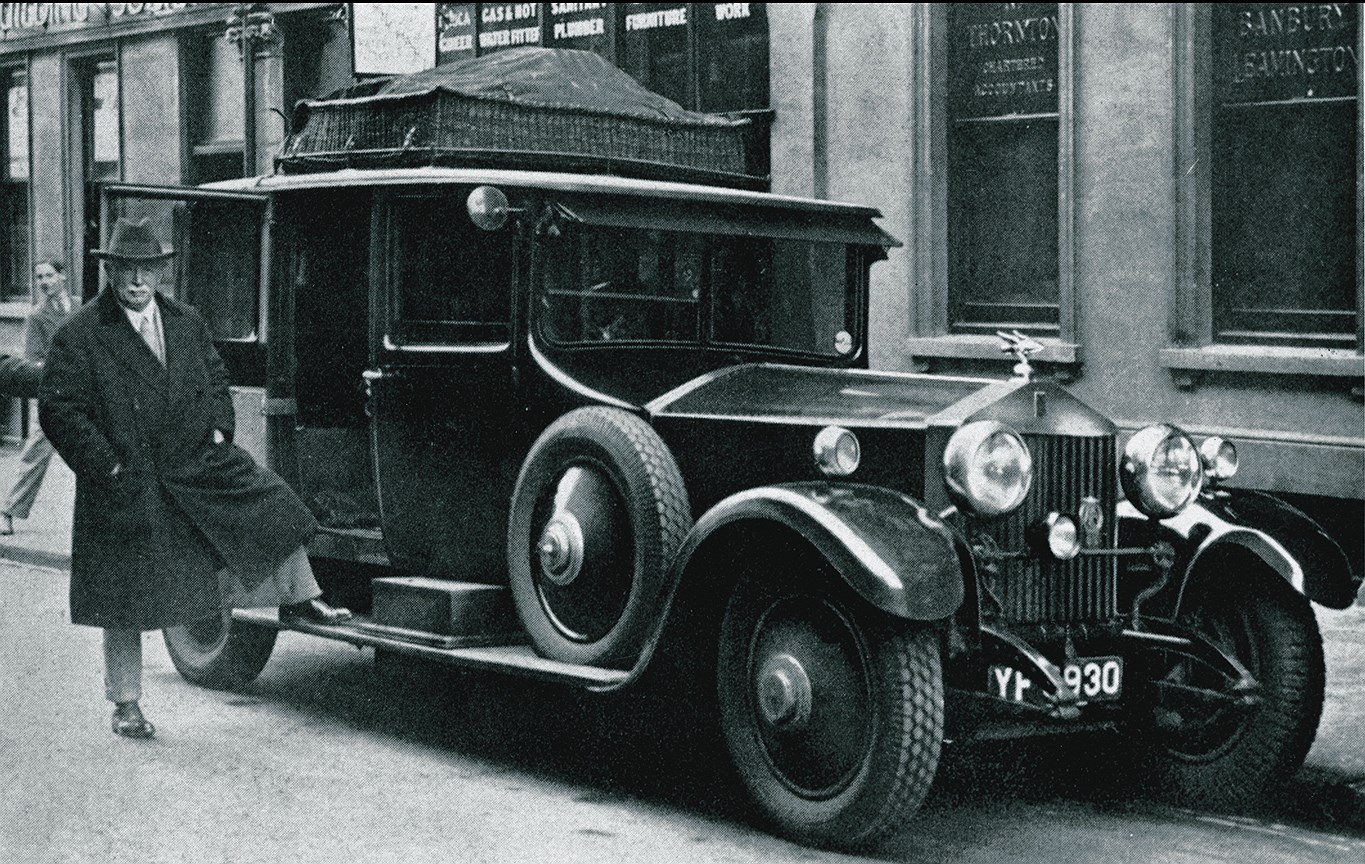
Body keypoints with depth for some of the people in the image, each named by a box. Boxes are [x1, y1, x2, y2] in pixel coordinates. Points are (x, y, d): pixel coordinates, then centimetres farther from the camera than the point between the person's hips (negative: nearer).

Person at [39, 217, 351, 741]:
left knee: (272, 507, -6)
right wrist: (106, 464, -15)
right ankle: (126, 706, 17)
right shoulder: (79, 336, -9)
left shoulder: (187, 324, 8)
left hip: (199, 463, 4)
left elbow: (216, 378, 20)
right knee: (125, 604, 4)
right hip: (127, 488, -4)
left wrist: (218, 429, 4)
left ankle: (300, 600, 17)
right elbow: (58, 410, -11)